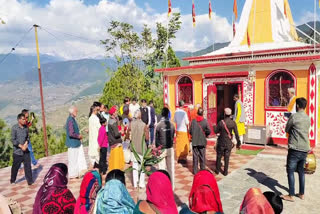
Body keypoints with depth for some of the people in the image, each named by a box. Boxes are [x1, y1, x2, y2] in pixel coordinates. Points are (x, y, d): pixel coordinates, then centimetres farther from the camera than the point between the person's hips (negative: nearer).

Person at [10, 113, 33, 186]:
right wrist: (21, 146, -16)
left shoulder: (26, 127, 3)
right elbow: (13, 140, -11)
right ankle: (12, 180, 32)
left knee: (28, 166, 3)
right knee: (15, 167, 10)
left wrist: (26, 144, -9)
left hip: (26, 151, 3)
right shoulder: (14, 128, -9)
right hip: (17, 151, -3)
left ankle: (30, 181, 11)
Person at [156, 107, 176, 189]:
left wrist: (158, 147, 10)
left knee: (162, 169, 6)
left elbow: (156, 138, -4)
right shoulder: (172, 125, -4)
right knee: (171, 168, 10)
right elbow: (173, 137, 6)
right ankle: (171, 186, 18)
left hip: (161, 149, -2)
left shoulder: (158, 125, -12)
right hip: (170, 149, 3)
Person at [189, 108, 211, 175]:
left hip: (194, 141, 1)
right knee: (202, 156, 10)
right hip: (202, 141, -1)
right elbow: (209, 131, -9)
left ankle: (195, 171, 15)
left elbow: (190, 131, -5)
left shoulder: (193, 121, -8)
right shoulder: (205, 121, -11)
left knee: (195, 156, 9)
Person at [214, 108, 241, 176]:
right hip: (228, 143, 1)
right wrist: (238, 143, 3)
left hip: (221, 143, -1)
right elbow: (236, 134, -7)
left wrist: (214, 126, 17)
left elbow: (216, 131, -3)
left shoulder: (221, 122, -14)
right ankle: (225, 172, 17)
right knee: (226, 158, 11)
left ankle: (217, 170, 26)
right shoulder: (233, 123, -10)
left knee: (219, 156, 15)